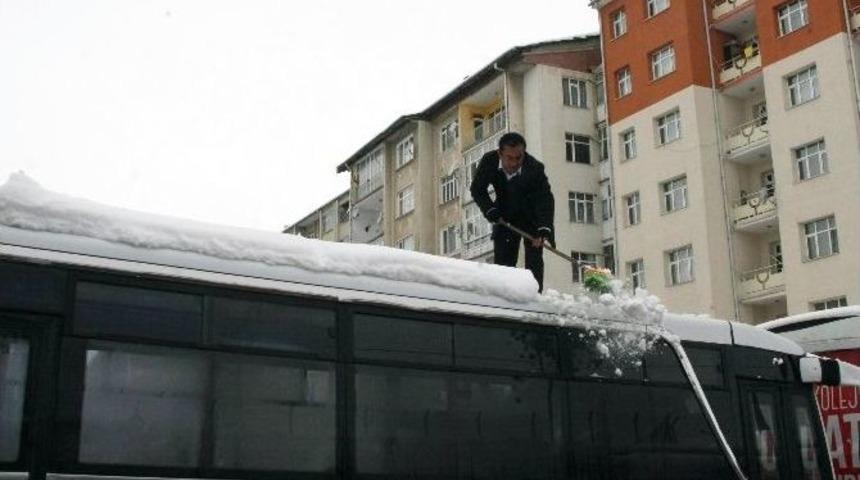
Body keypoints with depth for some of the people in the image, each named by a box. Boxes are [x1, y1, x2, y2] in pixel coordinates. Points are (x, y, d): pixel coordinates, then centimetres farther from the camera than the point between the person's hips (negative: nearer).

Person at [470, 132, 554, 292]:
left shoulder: (535, 168, -31)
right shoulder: (488, 161, -22)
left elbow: (545, 199, -33)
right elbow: (477, 189, -7)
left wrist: (544, 229, -46)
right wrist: (490, 210, -21)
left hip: (532, 217, -3)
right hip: (505, 215, 3)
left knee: (534, 260, -10)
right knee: (502, 259, -1)